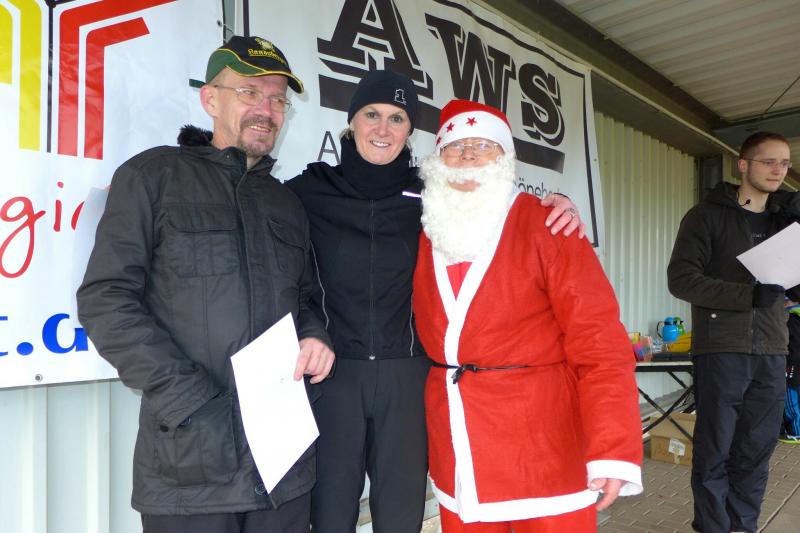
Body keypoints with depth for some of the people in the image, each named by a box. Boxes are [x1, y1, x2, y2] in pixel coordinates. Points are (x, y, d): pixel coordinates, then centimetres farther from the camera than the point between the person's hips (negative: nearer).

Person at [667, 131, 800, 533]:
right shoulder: (708, 215, 0)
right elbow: (681, 278, -10)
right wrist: (748, 295, -19)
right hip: (721, 349, -5)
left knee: (757, 449, 10)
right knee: (715, 449, 2)